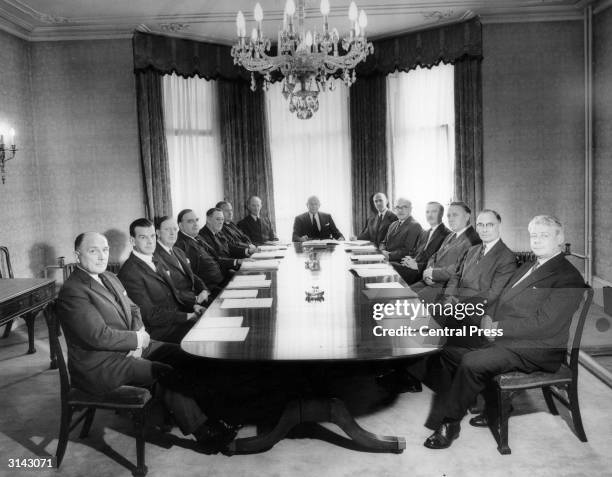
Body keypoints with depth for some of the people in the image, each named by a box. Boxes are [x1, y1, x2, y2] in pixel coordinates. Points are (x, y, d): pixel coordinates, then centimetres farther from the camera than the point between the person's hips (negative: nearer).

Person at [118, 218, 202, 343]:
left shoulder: (158, 262, 14)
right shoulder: (129, 273, -15)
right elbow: (150, 315, -17)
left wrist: (193, 306, 2)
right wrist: (186, 316, -16)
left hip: (178, 317, 9)